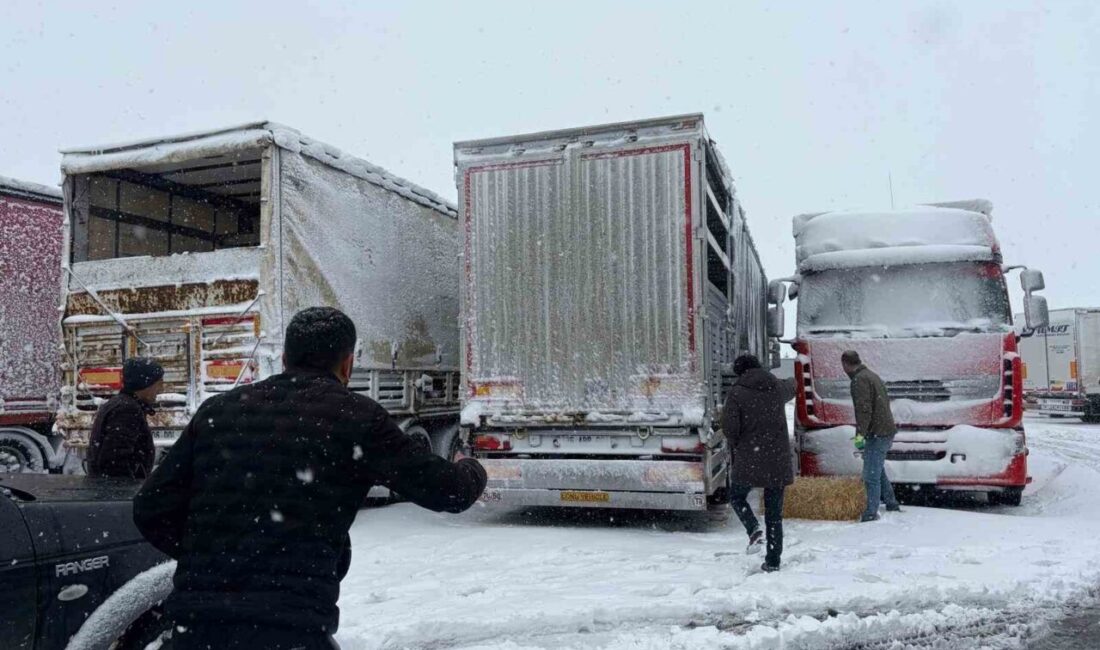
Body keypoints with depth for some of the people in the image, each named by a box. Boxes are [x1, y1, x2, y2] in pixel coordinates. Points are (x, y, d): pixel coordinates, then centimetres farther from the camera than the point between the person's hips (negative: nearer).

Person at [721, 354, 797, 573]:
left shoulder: (737, 392, -9)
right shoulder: (778, 387, 5)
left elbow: (729, 426, -16)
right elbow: (791, 388, 31)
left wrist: (736, 446, 4)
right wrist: (792, 381, 54)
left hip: (748, 459, -4)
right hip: (778, 459, 4)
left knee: (737, 496, 21)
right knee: (774, 513, 12)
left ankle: (754, 530, -4)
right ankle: (773, 561, 14)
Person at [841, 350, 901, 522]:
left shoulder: (859, 379, -14)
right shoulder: (872, 375, 15)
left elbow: (864, 409, -23)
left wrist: (860, 433, -24)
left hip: (877, 434, -10)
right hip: (887, 431, 10)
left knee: (871, 475, -7)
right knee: (878, 470, 23)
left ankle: (871, 514, -5)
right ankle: (892, 505, 32)